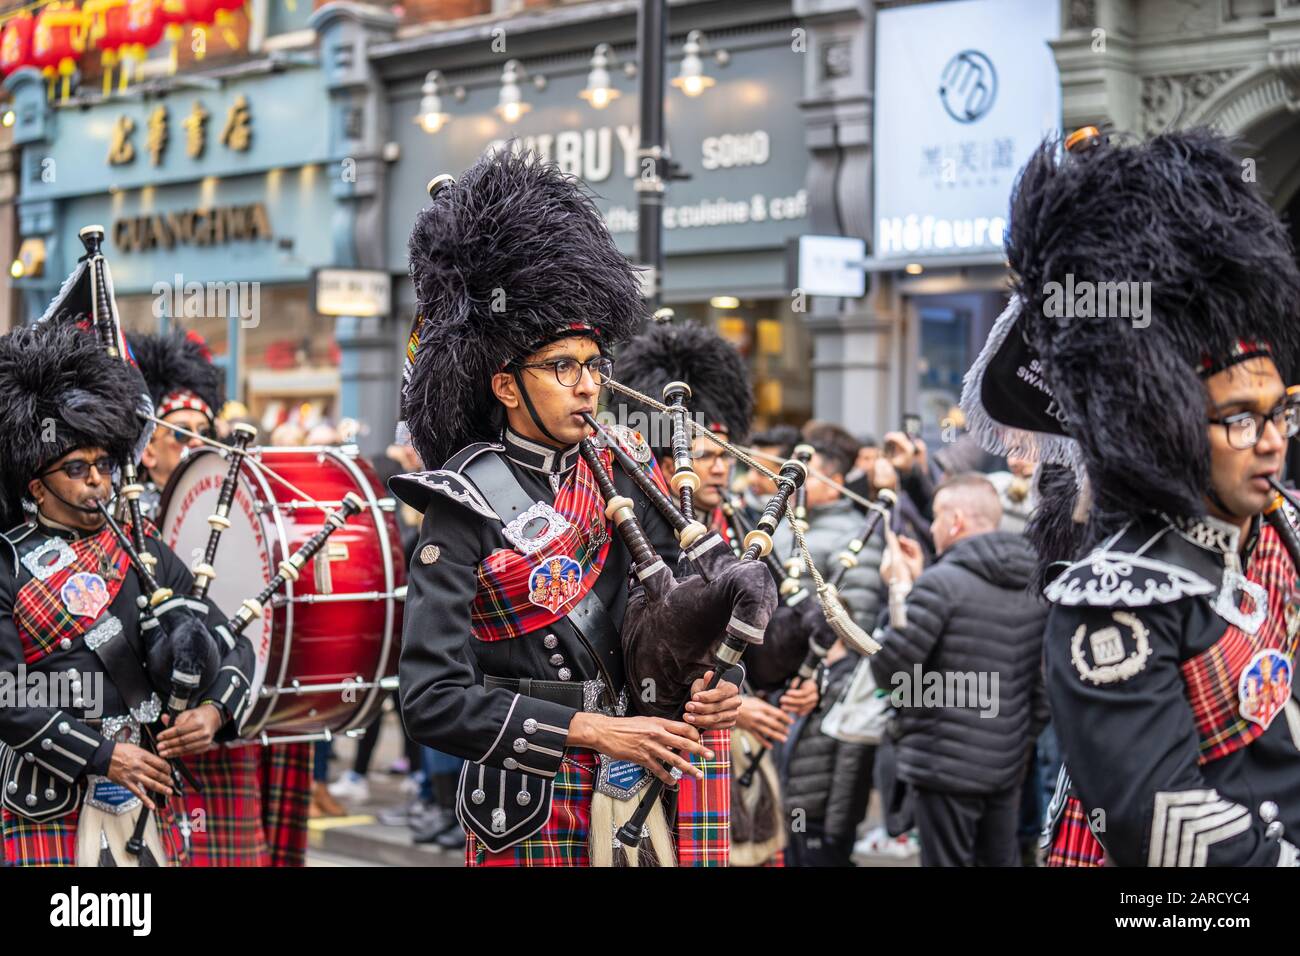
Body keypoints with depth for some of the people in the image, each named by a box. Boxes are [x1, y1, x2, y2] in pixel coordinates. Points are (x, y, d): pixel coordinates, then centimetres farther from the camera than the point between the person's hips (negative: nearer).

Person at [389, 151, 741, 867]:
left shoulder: (616, 476, 4)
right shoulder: (465, 508, -12)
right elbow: (432, 700, -18)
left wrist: (719, 681, -12)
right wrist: (594, 730, -21)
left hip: (641, 779, 5)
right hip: (533, 814, -5)